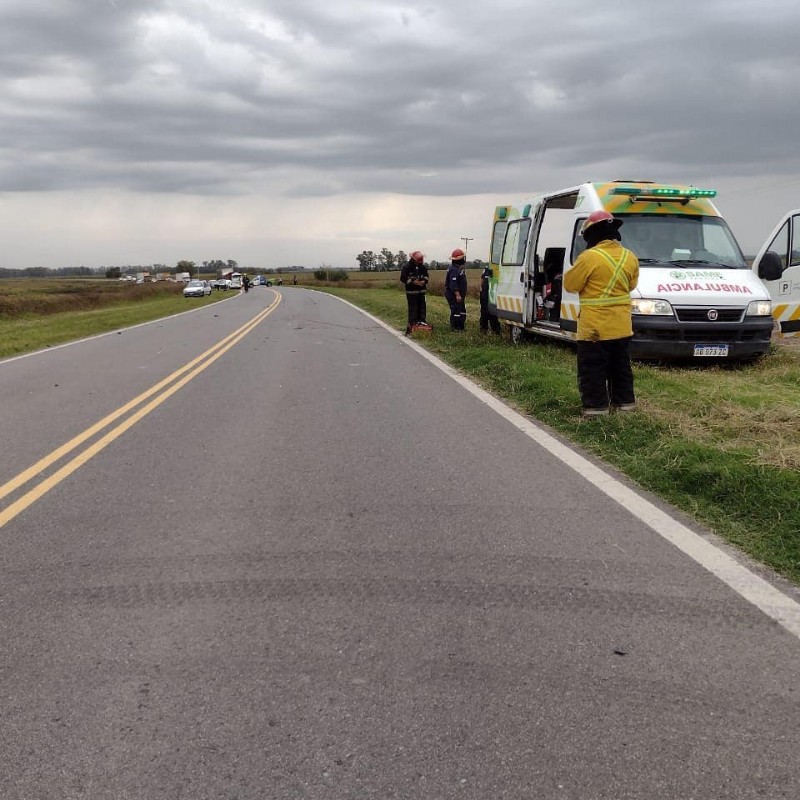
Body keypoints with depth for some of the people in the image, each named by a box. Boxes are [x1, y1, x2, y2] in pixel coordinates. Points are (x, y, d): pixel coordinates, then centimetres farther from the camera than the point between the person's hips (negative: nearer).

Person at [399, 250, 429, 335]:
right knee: (412, 308, -7)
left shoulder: (423, 266, 7)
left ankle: (422, 321, 17)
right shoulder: (406, 267, -9)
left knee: (422, 306, 7)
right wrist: (412, 282, -18)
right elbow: (403, 279, -8)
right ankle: (411, 324, -3)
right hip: (411, 291, -5)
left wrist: (424, 280, -5)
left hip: (422, 290, 5)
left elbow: (427, 276, 18)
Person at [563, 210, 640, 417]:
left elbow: (570, 284, -8)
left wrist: (577, 269, 9)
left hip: (594, 326, -7)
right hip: (622, 326, 7)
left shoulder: (589, 257, -16)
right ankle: (625, 401, 25)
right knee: (621, 365, 18)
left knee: (592, 369, 1)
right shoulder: (629, 257, 5)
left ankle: (596, 405, 0)